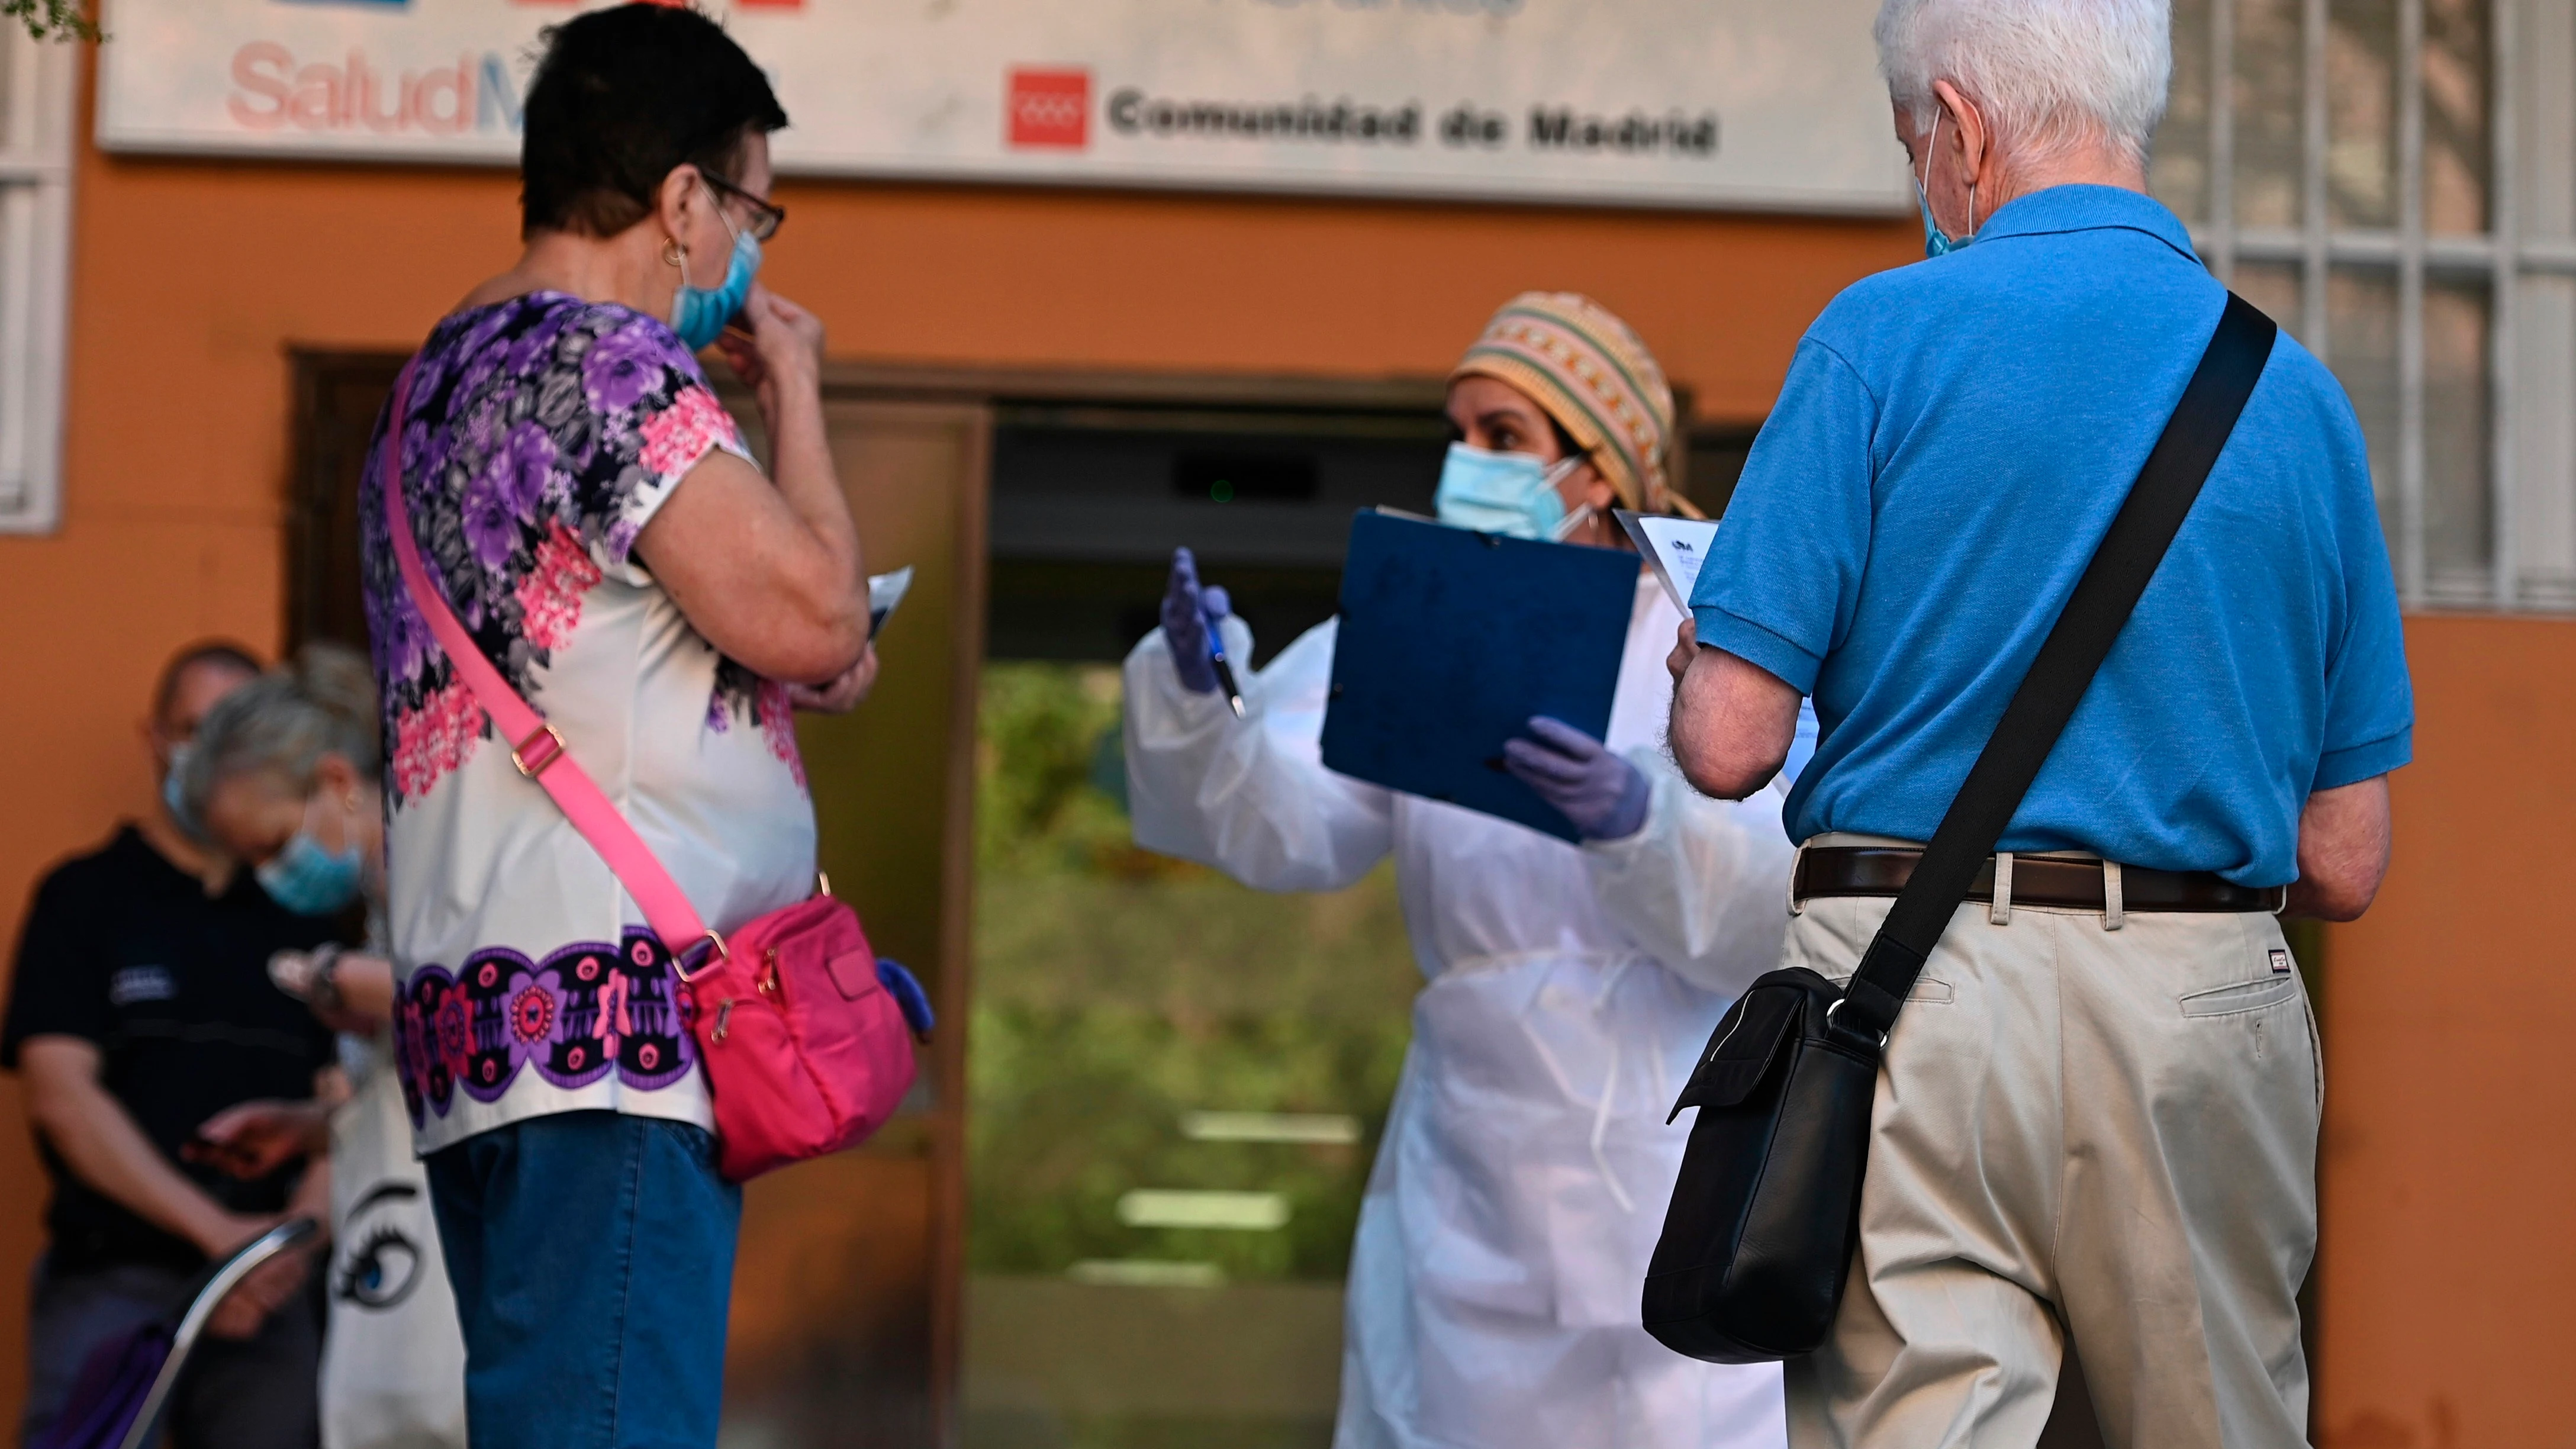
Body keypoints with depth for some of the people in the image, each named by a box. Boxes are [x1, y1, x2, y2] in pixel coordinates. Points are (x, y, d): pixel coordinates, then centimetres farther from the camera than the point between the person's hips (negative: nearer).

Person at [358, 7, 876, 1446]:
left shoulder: (441, 378, 23)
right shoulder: (610, 360, -8)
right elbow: (813, 612, -13)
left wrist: (796, 661, 18)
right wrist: (795, 386, 3)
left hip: (478, 1025, 10)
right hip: (612, 1012, -10)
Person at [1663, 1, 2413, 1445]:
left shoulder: (1887, 334, -3)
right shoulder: (2298, 392, 9)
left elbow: (1730, 744, -6)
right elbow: (2344, 865, 10)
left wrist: (1700, 671, 16)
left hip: (1921, 997, -3)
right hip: (2206, 1021, 4)